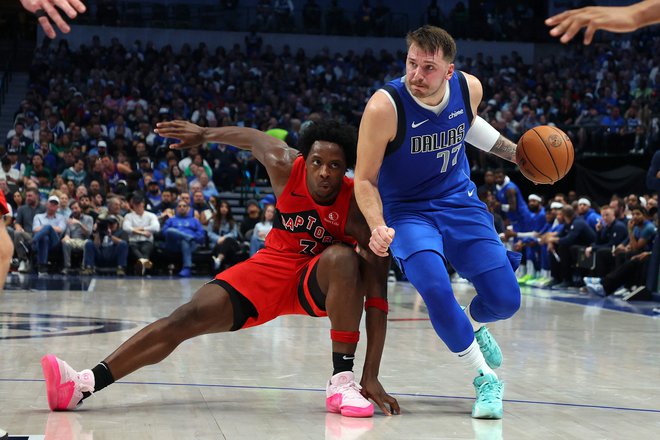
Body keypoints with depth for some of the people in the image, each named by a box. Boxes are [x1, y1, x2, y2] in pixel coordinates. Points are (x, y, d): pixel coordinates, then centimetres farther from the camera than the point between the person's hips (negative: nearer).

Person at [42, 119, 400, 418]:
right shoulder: (286, 167, -20)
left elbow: (376, 293, -28)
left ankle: (343, 381, -29)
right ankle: (83, 385, -22)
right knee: (189, 318, -16)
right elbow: (254, 138, 5)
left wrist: (371, 376, -32)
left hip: (322, 283, -2)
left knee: (343, 259, -38)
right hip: (273, 266, 2)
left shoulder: (358, 208, -27)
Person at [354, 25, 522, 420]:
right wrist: (378, 227, -32)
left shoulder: (469, 88, -11)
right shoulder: (385, 106, -25)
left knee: (506, 300, -3)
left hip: (461, 202, 4)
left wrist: (515, 153, 12)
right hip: (407, 211, -4)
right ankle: (486, 381, -8)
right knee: (435, 288, -30)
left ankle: (472, 325, 37)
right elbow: (365, 180, -16)